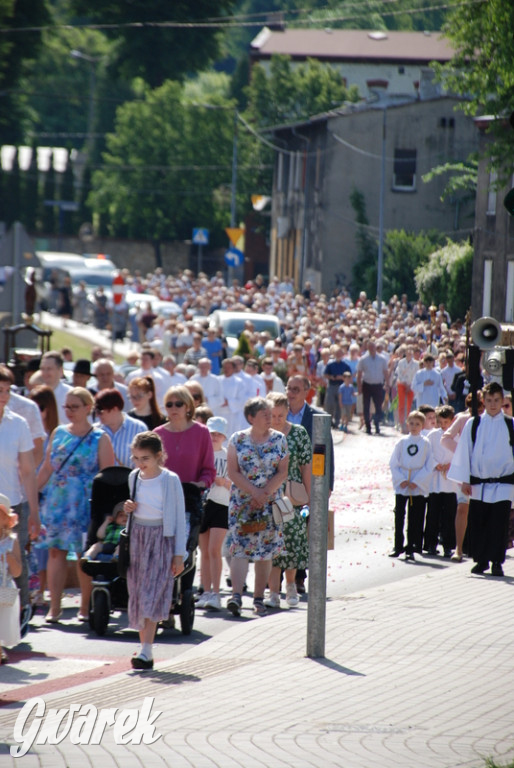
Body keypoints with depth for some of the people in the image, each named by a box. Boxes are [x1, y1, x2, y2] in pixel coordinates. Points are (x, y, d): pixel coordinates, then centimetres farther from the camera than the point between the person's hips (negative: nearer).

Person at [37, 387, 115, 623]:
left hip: (86, 504, -3)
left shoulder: (99, 438, -1)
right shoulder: (59, 433, 10)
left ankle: (86, 607, 12)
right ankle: (54, 606, -1)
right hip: (57, 501, 3)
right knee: (56, 551, -2)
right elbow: (47, 468, 15)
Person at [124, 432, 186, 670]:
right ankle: (144, 646, 13)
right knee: (138, 595, 5)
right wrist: (129, 509, -4)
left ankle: (146, 652, -17)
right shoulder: (134, 478, 6)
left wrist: (179, 554, -5)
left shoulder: (170, 480, -7)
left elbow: (179, 517, -4)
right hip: (138, 538, 5)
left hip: (162, 540, -5)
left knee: (151, 596, -13)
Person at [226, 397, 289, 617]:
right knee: (240, 549, -12)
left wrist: (264, 494, -12)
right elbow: (233, 472, -5)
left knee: (265, 551, 4)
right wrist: (254, 492, -14)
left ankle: (259, 599, 11)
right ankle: (236, 595, -19)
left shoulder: (279, 439, 4)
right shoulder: (238, 440, 0)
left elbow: (282, 473, -1)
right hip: (241, 502, -2)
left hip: (270, 503, 2)